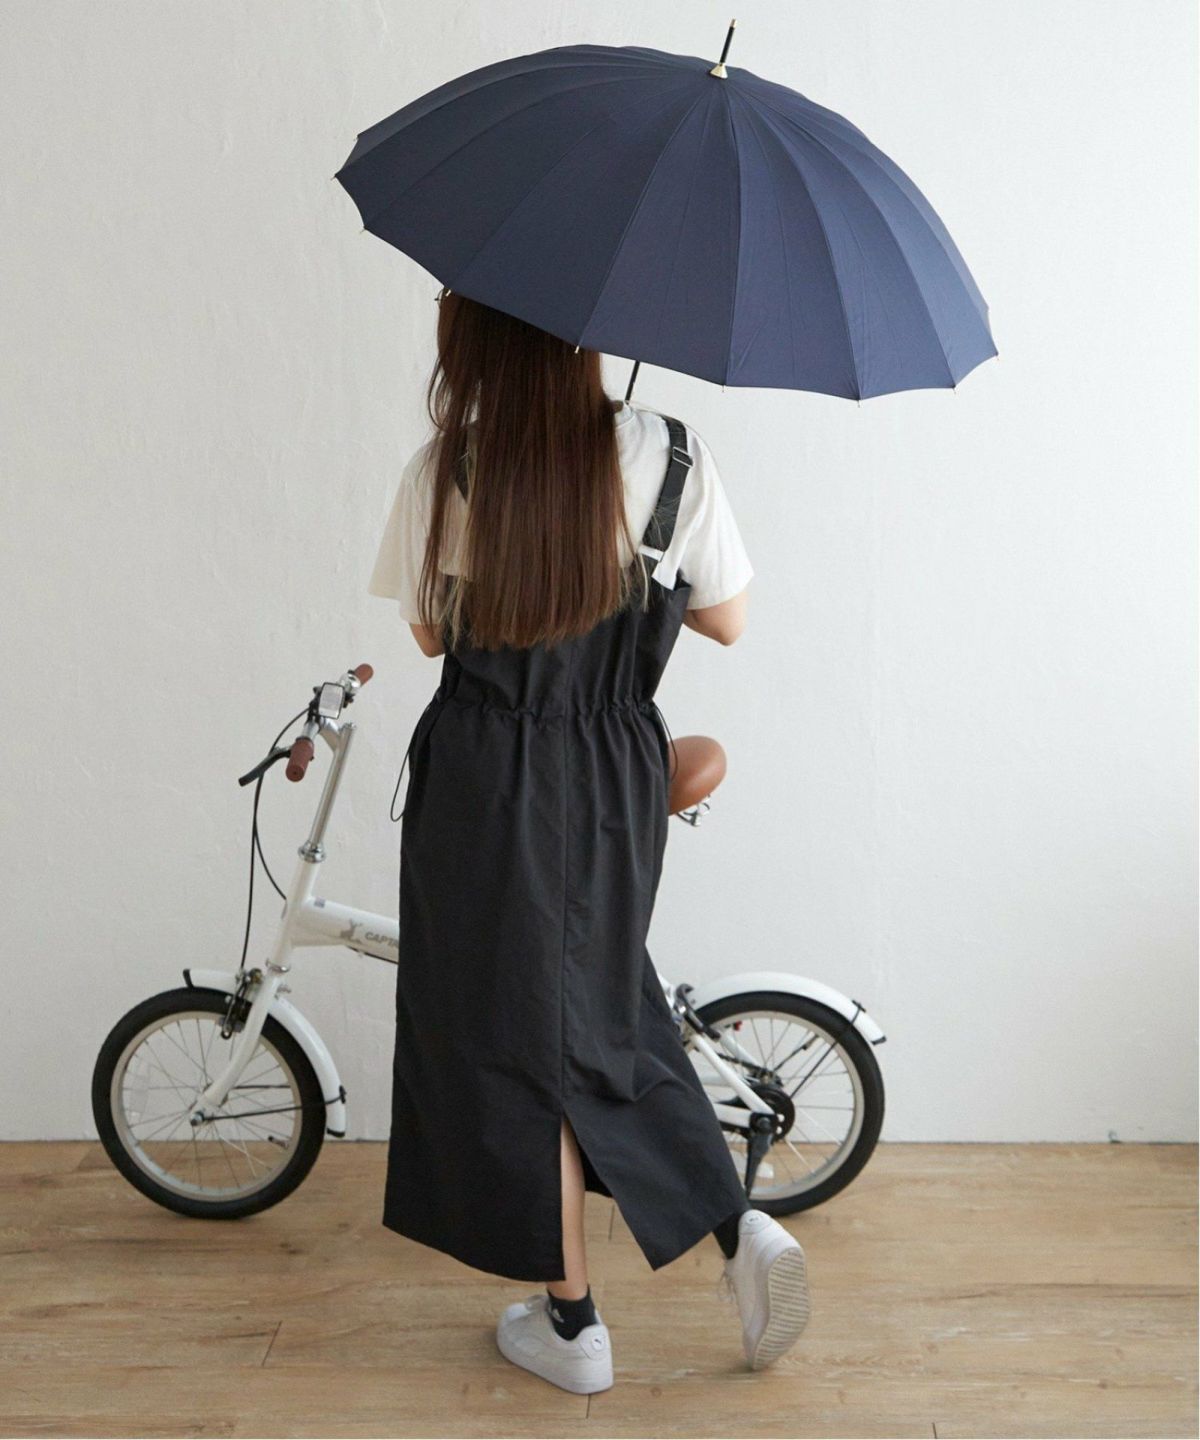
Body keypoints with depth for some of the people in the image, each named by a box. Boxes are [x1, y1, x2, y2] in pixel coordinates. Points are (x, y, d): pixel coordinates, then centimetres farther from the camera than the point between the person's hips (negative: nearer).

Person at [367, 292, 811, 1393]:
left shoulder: (443, 472, -11)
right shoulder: (672, 458, -8)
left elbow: (432, 632, 2)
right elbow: (726, 622, 1)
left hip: (483, 786, -2)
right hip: (619, 776, 3)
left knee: (517, 1031, 11)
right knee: (604, 1005, 24)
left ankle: (571, 1323, 24)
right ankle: (739, 1226, 14)